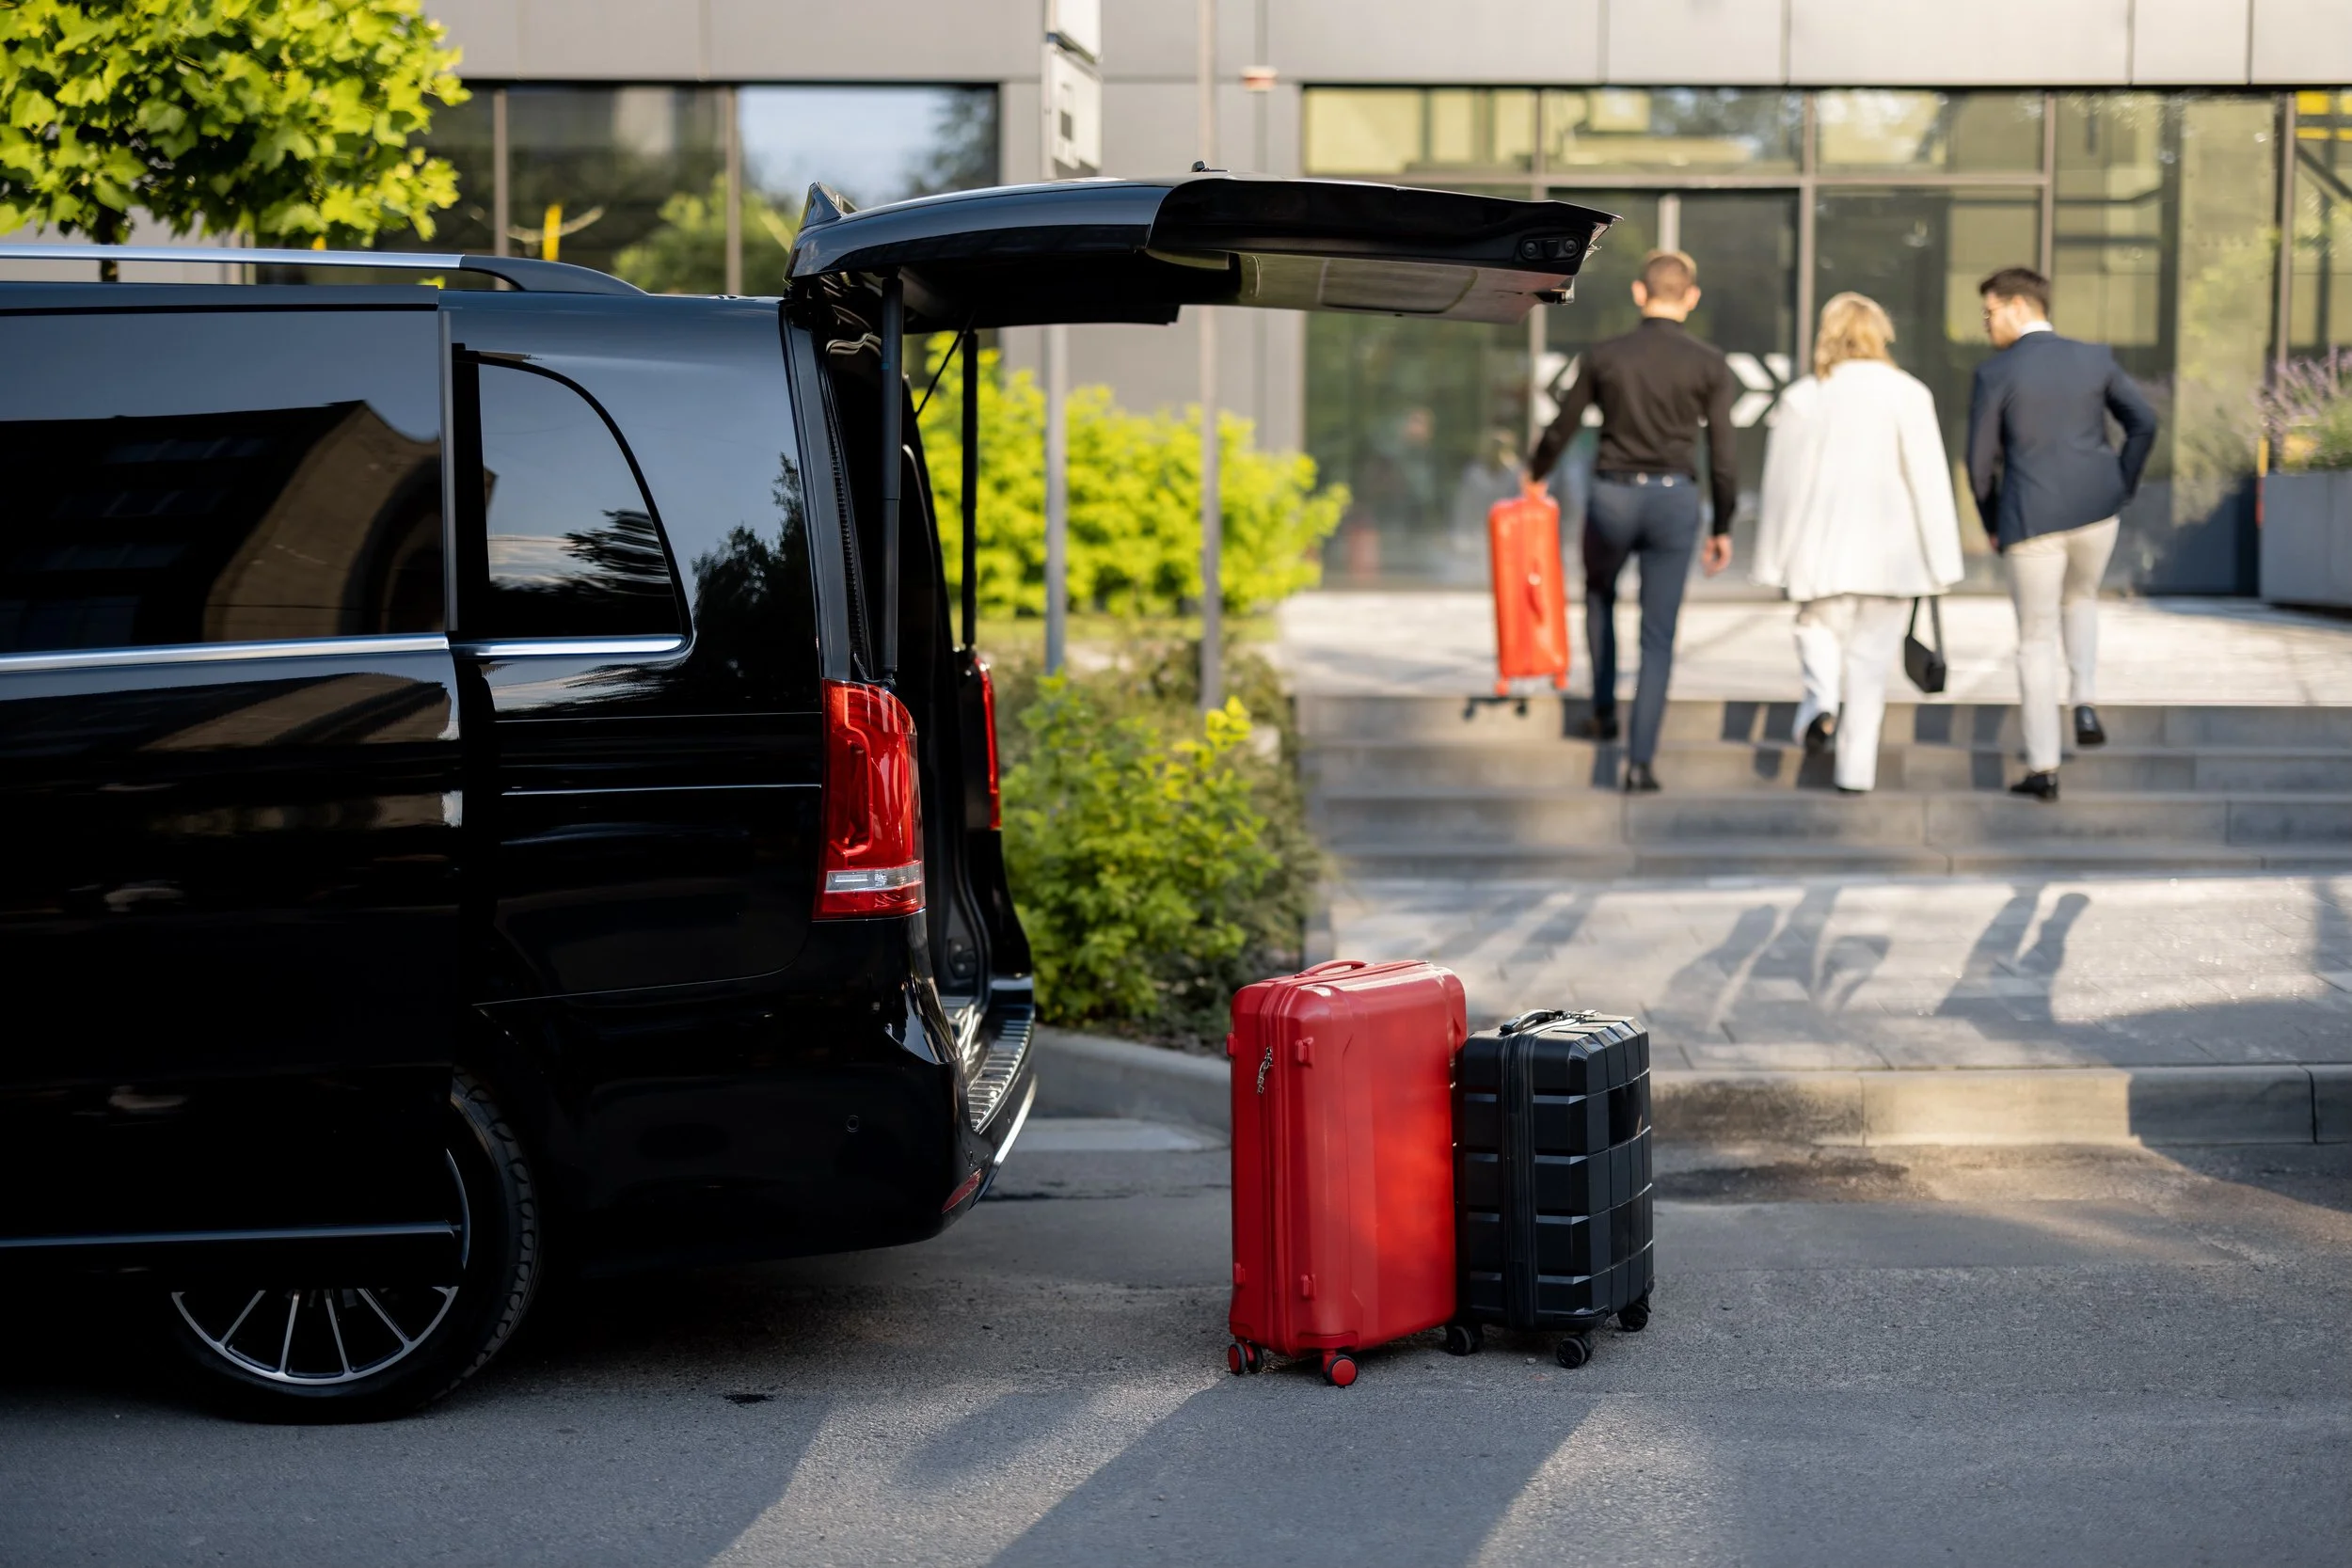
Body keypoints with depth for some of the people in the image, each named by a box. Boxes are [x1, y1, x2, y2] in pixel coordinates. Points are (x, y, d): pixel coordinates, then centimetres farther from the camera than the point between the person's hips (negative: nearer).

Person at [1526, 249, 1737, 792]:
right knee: (1658, 636, 4)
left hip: (1612, 493, 1)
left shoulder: (1603, 356, -1)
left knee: (1599, 594, 30)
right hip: (1675, 500, -1)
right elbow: (1722, 454, -2)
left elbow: (1562, 428, 10)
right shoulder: (1710, 364, -2)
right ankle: (1641, 760, -1)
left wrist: (1536, 473, 29)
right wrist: (1722, 528, 8)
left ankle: (1604, 710, 25)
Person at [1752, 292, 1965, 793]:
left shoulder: (1801, 399, -1)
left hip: (1822, 550, 0)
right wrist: (1940, 560, 0)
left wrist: (1773, 563, 11)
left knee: (1819, 625, 20)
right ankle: (1856, 770, 9)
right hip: (1888, 550, 0)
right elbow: (1929, 479, -6)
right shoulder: (1907, 395, -4)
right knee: (1870, 658, 9)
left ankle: (1820, 701, -9)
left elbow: (1782, 485, 3)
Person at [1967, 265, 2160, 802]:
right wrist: (2122, 489, 12)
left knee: (2036, 642, 7)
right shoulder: (2095, 358, 4)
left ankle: (2042, 768, 8)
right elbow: (2144, 424, 1)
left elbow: (1980, 461, -4)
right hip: (2096, 513, 4)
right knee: (2080, 600, 32)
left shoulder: (1994, 374, -7)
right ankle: (2086, 703, 12)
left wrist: (1992, 525, 11)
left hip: (2032, 522, -4)